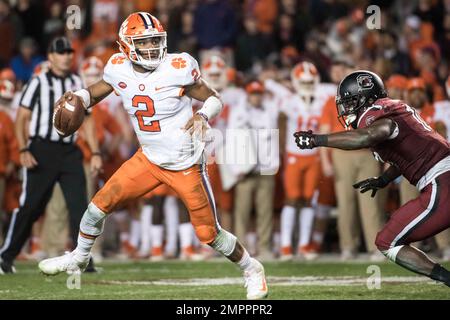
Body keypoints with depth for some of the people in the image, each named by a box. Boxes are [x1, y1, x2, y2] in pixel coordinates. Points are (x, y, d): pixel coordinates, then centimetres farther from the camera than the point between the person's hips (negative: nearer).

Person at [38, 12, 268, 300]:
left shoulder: (178, 68, -20)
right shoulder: (120, 69, -7)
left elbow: (214, 100, -10)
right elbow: (96, 92, 12)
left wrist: (203, 115, -31)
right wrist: (78, 97, -10)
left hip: (186, 165, -4)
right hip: (149, 159, 4)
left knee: (209, 233, 0)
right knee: (101, 204, 1)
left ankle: (251, 269, 26)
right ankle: (79, 258, 27)